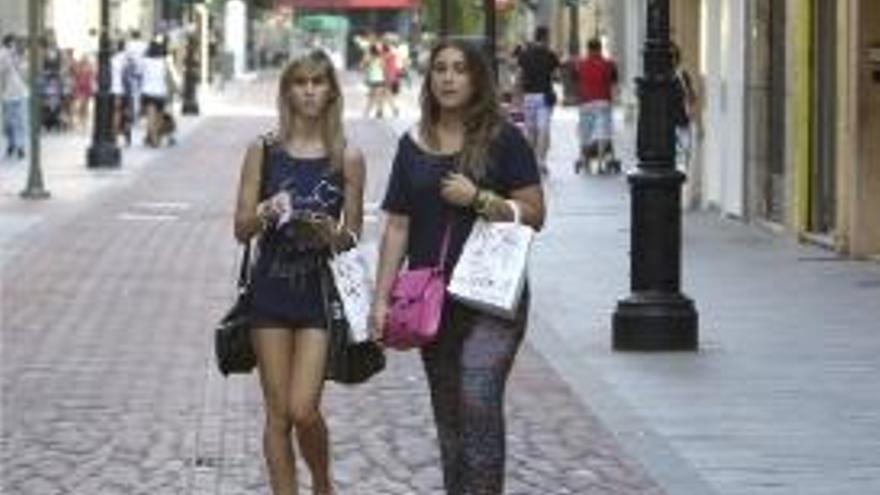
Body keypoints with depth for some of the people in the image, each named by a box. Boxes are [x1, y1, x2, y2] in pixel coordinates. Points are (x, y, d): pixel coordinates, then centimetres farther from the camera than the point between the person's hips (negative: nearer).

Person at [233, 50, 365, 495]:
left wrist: (332, 234, -17)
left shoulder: (347, 158, 1)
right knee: (277, 413, 4)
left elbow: (354, 235, 5)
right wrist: (265, 213, -18)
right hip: (271, 289, 2)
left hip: (321, 291, -1)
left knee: (303, 410, -9)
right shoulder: (263, 152, 3)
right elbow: (241, 229, 3)